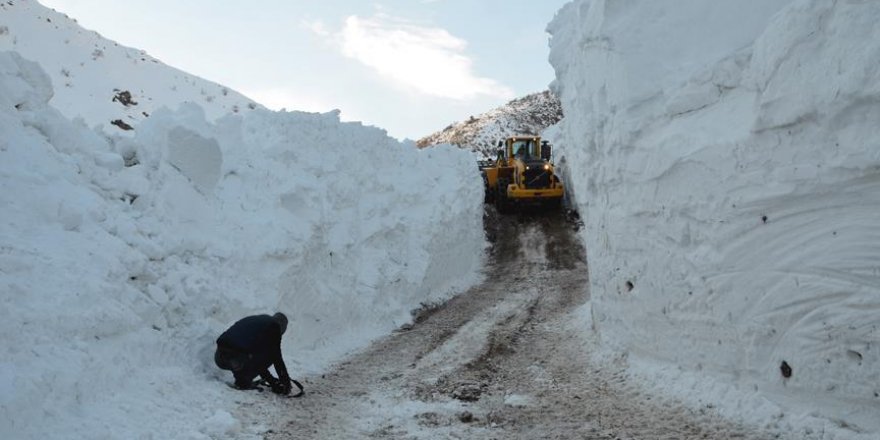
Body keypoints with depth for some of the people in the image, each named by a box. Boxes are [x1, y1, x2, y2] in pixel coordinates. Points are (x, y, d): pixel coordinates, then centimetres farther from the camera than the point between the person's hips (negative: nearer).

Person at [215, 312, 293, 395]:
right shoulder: (274, 326, 11)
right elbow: (277, 357, 11)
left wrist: (272, 381, 44)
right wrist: (285, 382, 23)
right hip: (237, 360, -8)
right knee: (272, 355, 13)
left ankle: (240, 377, 17)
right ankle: (243, 381, 6)